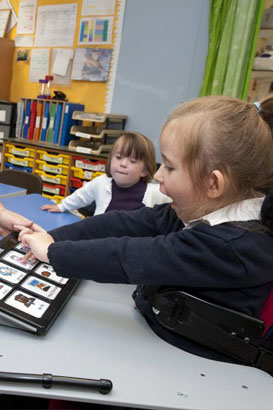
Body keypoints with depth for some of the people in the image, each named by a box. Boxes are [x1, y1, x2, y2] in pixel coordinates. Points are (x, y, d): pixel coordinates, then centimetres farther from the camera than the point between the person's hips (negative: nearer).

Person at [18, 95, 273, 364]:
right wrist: (53, 237, -11)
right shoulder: (193, 212, -4)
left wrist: (52, 252, -20)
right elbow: (125, 225, -6)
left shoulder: (228, 246, -30)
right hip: (148, 324, 7)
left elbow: (129, 258, -31)